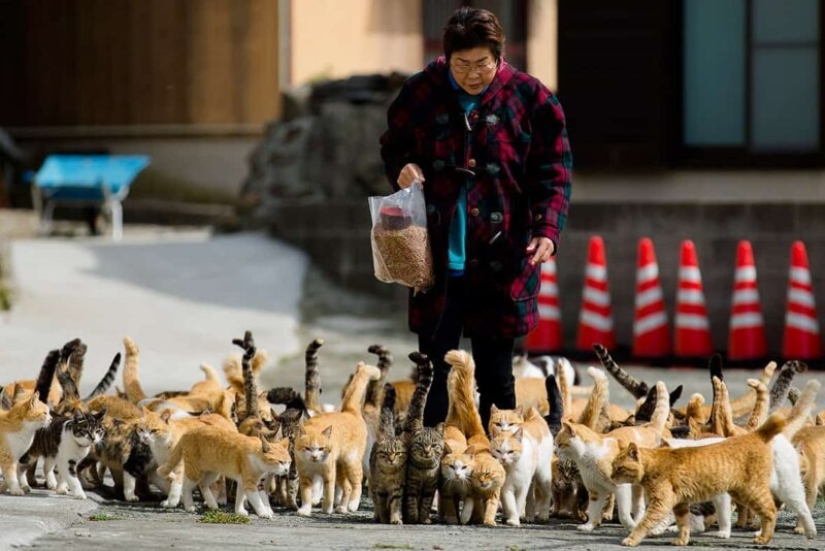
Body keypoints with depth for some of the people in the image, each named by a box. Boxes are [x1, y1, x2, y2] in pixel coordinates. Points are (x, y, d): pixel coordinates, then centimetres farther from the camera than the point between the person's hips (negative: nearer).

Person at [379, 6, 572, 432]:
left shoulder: (531, 99, -3)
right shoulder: (422, 93, 2)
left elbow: (553, 175, -1)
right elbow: (392, 145, 17)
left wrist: (547, 230, -15)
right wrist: (401, 168, -6)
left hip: (500, 260, -1)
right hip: (437, 256, 1)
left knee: (495, 372, 6)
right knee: (434, 368, 4)